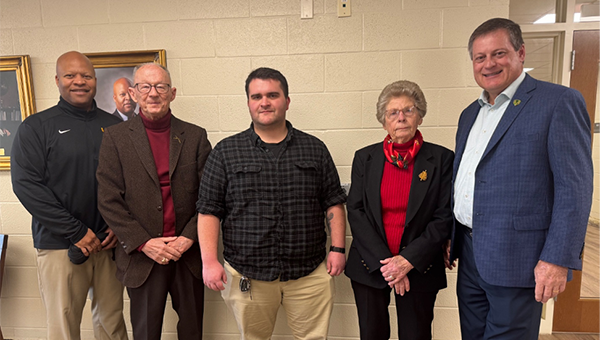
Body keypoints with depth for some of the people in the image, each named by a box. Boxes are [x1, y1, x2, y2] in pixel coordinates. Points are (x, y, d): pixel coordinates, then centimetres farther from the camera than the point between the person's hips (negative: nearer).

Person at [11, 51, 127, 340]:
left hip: (110, 242, 3)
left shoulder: (113, 126, 9)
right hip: (59, 245, -2)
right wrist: (77, 232, -13)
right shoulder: (36, 127, 1)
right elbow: (26, 185, -8)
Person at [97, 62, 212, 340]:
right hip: (142, 256, -1)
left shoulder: (195, 136, 2)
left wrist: (189, 237, -10)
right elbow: (109, 200, -4)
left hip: (189, 252, 1)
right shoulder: (115, 137, 0)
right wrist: (144, 243, -12)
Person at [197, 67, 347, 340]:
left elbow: (334, 203, 7)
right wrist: (209, 261, -7)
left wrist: (338, 248, -1)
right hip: (247, 276, 0)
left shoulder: (314, 149, 5)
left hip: (310, 273, 1)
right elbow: (209, 210, 0)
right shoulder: (225, 152, 2)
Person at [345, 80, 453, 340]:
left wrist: (408, 260, -12)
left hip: (418, 268, -1)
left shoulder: (441, 159, -2)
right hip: (369, 266, 1)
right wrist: (384, 261, -10)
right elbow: (355, 212, -2)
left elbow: (445, 217, -4)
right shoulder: (365, 158, 3)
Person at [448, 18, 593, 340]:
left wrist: (558, 259, -17)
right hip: (469, 253, 7)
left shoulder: (560, 102, -7)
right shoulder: (470, 113, 14)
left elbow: (575, 187, -12)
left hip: (516, 257, -6)